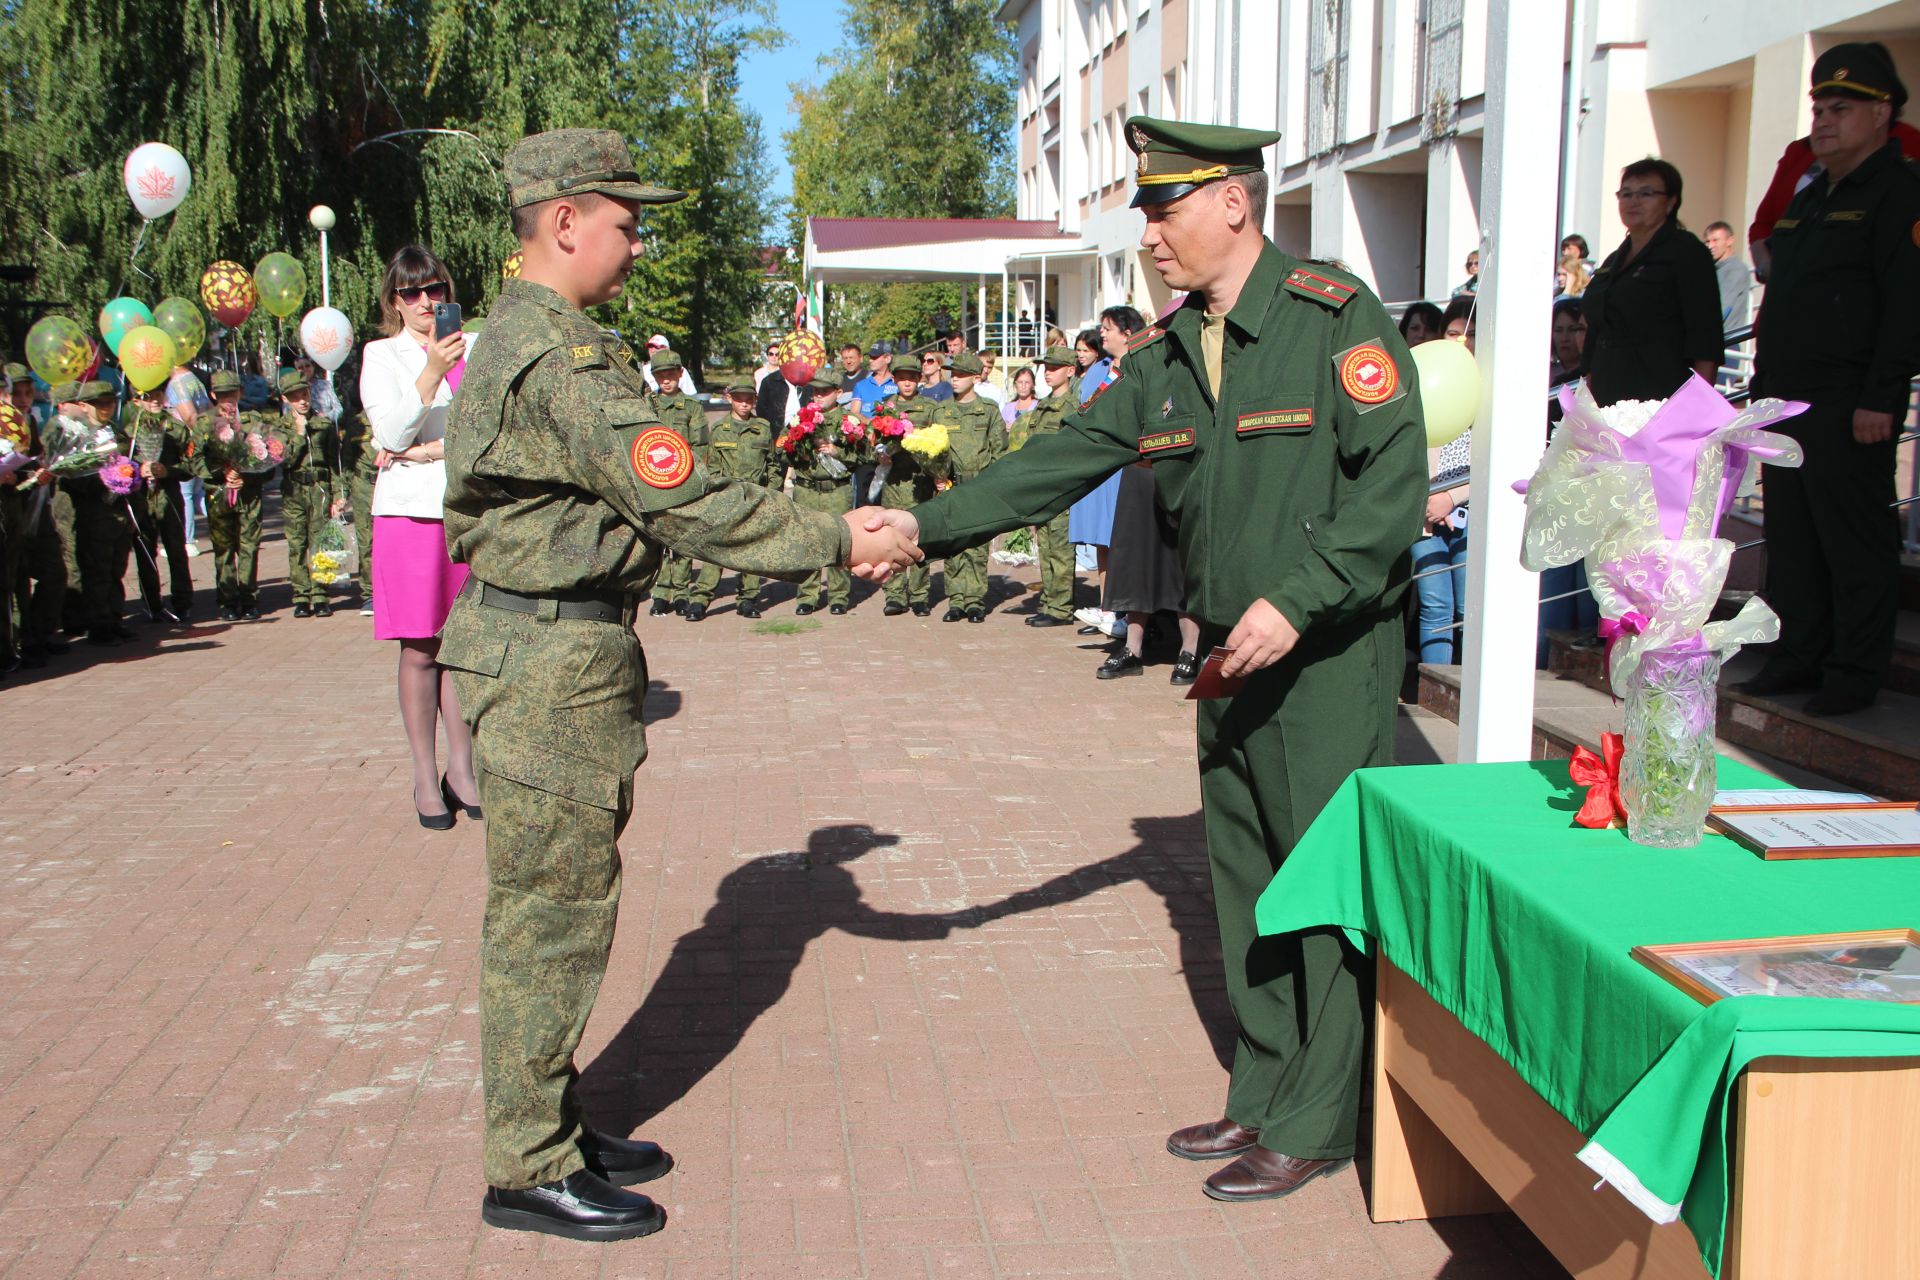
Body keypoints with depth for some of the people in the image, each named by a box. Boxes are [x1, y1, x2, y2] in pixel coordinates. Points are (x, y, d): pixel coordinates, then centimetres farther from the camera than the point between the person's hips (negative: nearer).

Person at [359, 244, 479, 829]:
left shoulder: (475, 347, 12)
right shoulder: (381, 355, 6)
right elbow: (391, 432, -8)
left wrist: (439, 449, -8)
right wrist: (432, 372, -20)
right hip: (410, 512, -2)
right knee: (419, 649, -1)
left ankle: (462, 768, 13)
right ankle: (425, 776, 7)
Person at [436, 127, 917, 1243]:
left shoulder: (530, 338, 16)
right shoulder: (560, 359, -19)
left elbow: (668, 489, 14)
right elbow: (689, 508, -22)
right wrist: (839, 543, -14)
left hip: (560, 653, 11)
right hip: (554, 660, -11)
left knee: (555, 908, 17)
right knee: (553, 912, 0)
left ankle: (553, 1129, 30)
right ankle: (531, 1172, 13)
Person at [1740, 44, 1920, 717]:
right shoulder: (1808, 198, 20)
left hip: (1851, 406, -8)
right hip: (1789, 404, 8)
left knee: (1854, 541, -3)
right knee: (1790, 537, 11)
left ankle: (1856, 673, 4)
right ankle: (1798, 657, 21)